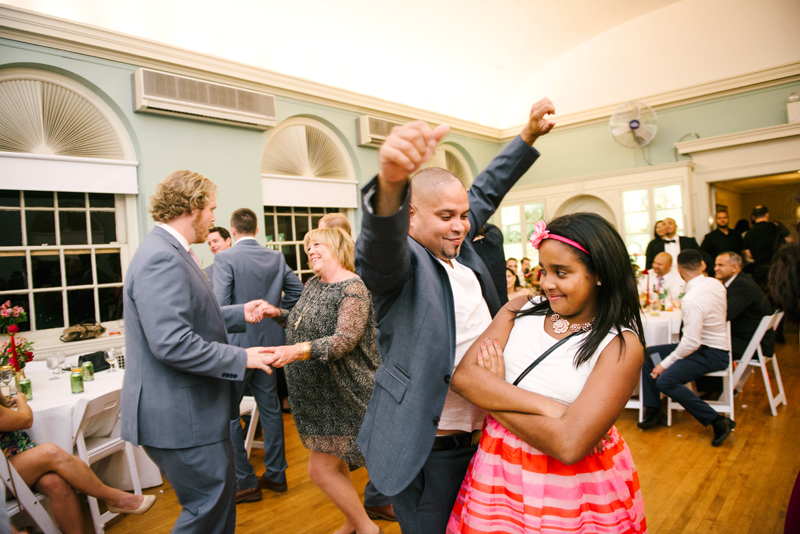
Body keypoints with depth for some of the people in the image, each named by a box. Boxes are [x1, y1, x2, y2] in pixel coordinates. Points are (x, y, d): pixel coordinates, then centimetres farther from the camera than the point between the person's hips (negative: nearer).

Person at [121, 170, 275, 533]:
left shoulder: (171, 253, 12)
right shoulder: (162, 259, -23)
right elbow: (172, 343, -29)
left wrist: (239, 314, 11)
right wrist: (241, 358, -21)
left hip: (190, 408, 11)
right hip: (179, 417, -11)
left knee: (220, 497, 21)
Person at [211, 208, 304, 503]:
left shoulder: (225, 258, -12)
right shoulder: (275, 257, 4)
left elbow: (220, 304, -17)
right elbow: (296, 289, 9)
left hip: (237, 344, -6)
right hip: (269, 342, 6)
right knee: (270, 408, 15)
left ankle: (245, 482, 13)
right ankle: (275, 474, 26)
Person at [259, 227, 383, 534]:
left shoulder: (353, 289, -18)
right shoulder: (313, 284, 9)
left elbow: (344, 340, -28)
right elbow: (305, 323, 23)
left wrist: (298, 350, -40)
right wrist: (279, 315, 4)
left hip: (340, 396, -8)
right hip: (315, 394, 8)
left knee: (321, 469, -4)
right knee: (335, 465, 18)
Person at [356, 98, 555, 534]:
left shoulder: (457, 247, 5)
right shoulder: (402, 259, -17)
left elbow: (486, 190, 18)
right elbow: (380, 245, -41)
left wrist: (529, 134, 19)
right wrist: (391, 181, -61)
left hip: (479, 437, 8)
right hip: (427, 451, -8)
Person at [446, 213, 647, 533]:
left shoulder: (621, 345, -16)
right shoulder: (520, 311, -3)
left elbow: (570, 445, -26)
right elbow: (462, 376, -15)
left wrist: (493, 397, -16)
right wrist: (547, 407, -23)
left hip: (573, 492, -3)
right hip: (500, 475, 3)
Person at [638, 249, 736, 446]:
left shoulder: (691, 299, -28)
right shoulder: (716, 283, -1)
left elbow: (692, 342, -28)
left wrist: (666, 363, -18)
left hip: (712, 354, -10)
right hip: (714, 344, 10)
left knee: (665, 380, -26)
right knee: (646, 355, 5)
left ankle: (718, 421, -13)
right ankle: (654, 411, 8)